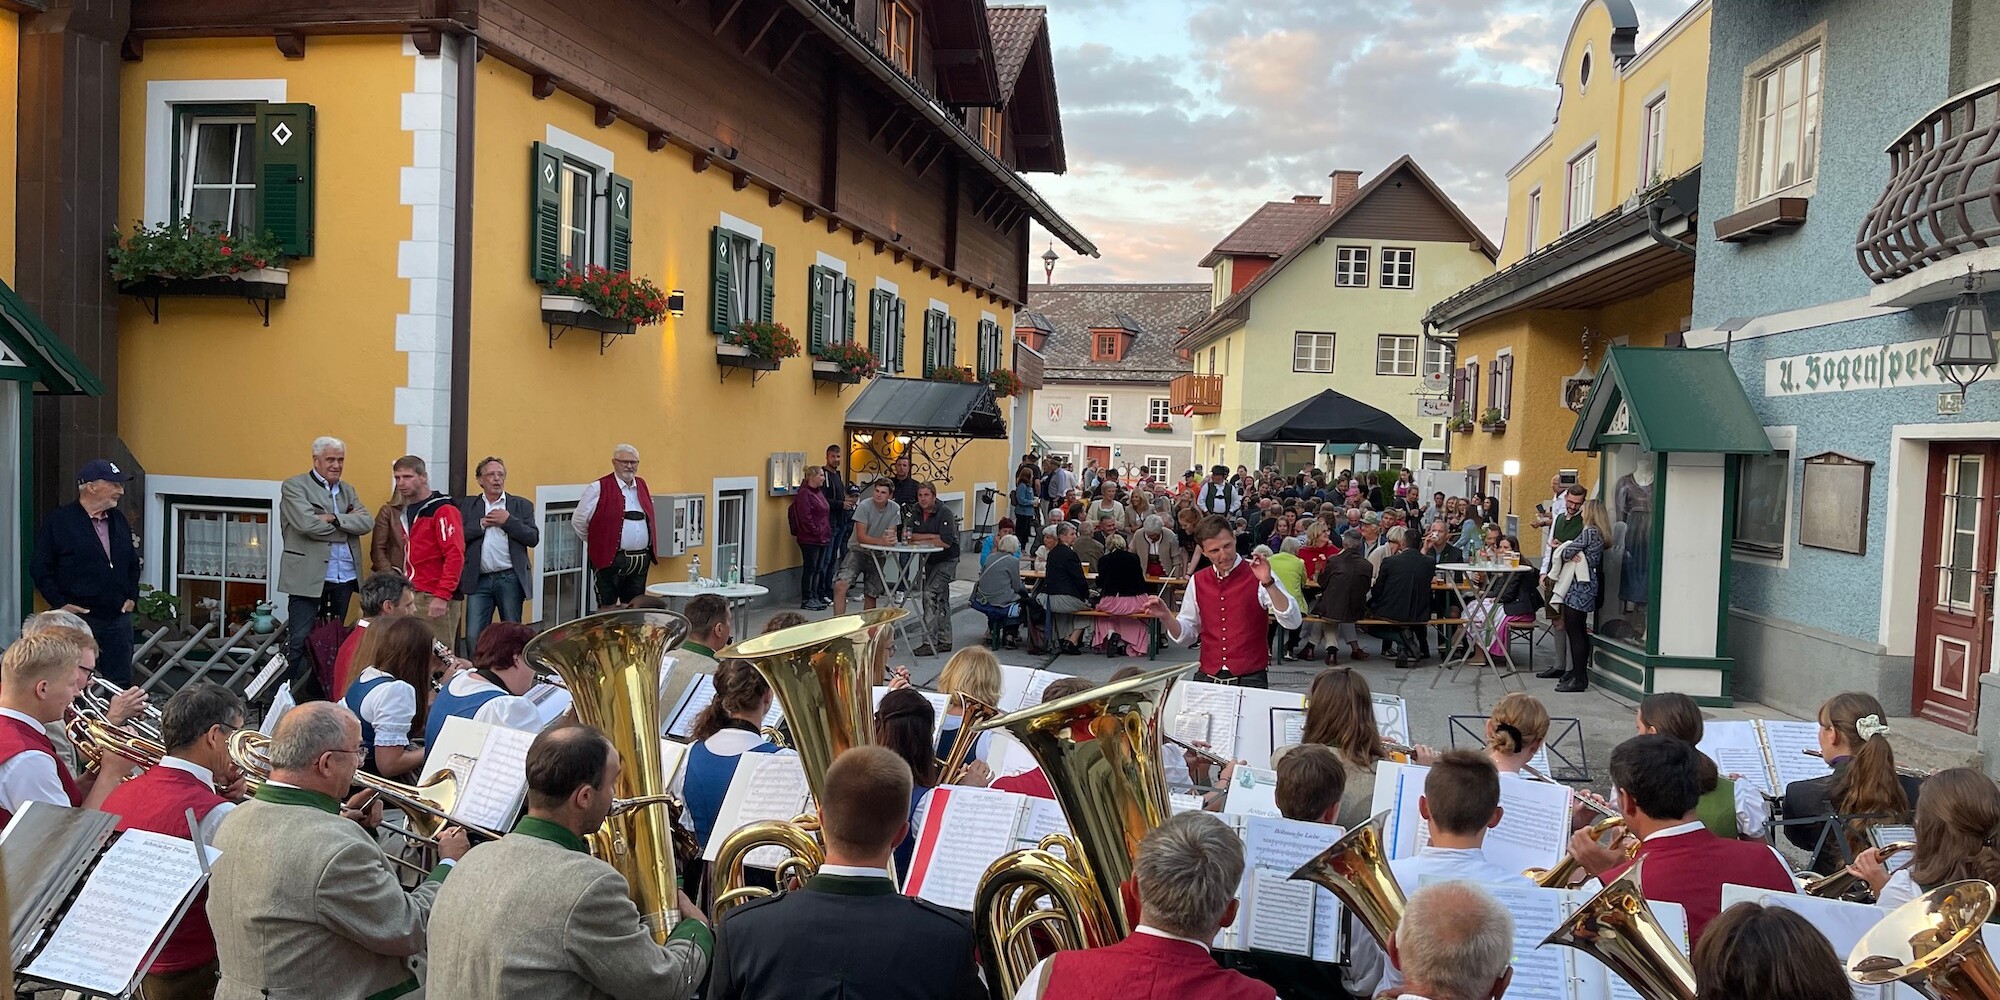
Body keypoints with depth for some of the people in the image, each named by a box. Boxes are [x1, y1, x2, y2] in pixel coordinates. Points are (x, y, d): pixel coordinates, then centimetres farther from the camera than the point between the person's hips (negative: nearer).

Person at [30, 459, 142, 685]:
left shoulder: (119, 520, 12)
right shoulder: (57, 521, -6)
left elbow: (132, 562, 22)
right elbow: (39, 568, -5)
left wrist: (132, 597, 12)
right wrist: (60, 604, -10)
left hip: (119, 617, 5)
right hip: (78, 617, -5)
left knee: (120, 683, 7)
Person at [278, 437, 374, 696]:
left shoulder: (347, 490, 16)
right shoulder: (294, 487, -1)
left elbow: (367, 522, 0)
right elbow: (307, 524, -18)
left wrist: (334, 518, -14)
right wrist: (347, 522, -8)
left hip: (344, 578, 6)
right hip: (308, 577, -6)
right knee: (300, 642, -5)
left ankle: (326, 694, 19)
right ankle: (293, 693, 1)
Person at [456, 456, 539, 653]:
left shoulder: (521, 505, 8)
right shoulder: (466, 505, 11)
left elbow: (533, 538, -3)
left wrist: (508, 520, -10)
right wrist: (481, 524, -9)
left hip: (510, 579, -1)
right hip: (479, 580, 1)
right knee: (474, 636, -3)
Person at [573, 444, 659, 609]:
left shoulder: (642, 486, 13)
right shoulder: (598, 489, -6)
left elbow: (651, 519, 24)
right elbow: (578, 521, -3)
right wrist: (598, 543, 6)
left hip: (641, 561, 6)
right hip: (610, 560, -6)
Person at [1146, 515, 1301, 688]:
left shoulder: (1256, 575, -6)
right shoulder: (1197, 582, 7)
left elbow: (1292, 622, -16)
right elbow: (1185, 633, 15)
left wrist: (1268, 583, -27)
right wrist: (1165, 617, -5)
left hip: (1249, 679, -3)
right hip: (1207, 679, 4)